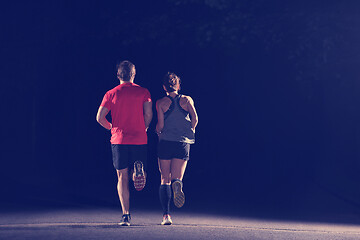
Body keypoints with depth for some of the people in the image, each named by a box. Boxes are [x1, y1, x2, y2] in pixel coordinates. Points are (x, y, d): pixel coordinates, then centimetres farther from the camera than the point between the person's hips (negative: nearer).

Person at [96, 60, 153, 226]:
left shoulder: (111, 94, 3)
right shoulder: (143, 92, 3)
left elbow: (100, 117, -1)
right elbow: (148, 114, -7)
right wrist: (144, 129, 11)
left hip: (119, 139, 0)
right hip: (139, 140, 0)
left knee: (122, 177, 2)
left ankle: (126, 215, -6)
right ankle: (138, 168, -23)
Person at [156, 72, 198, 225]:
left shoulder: (161, 103, 2)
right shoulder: (187, 100, 6)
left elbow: (160, 125, -5)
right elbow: (195, 118, -5)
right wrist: (189, 132, 11)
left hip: (165, 142, -1)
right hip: (183, 144, 1)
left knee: (165, 180, 7)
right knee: (176, 177, 5)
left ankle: (166, 214, -4)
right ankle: (177, 185, -34)